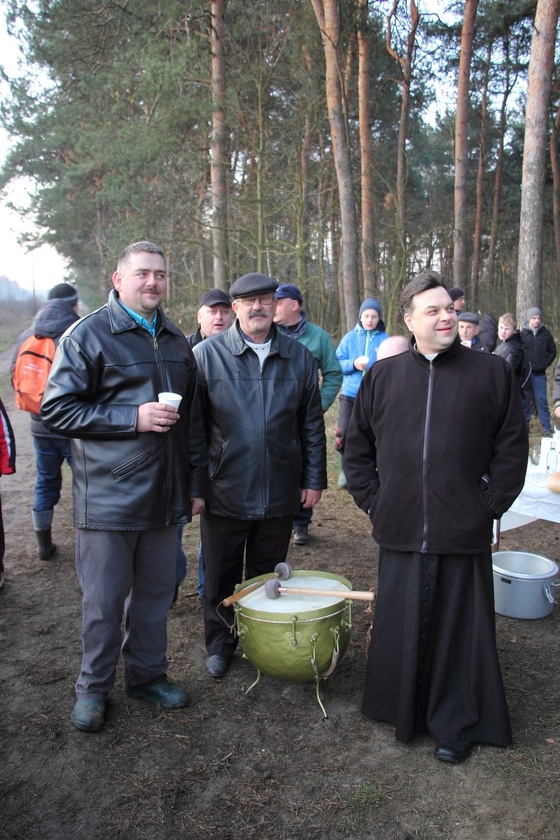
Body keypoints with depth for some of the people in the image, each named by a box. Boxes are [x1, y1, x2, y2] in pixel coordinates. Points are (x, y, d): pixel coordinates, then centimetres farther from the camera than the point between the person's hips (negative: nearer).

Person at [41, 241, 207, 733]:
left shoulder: (176, 341, 13)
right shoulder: (89, 334, -5)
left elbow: (193, 420, 17)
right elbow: (57, 407, -10)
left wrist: (196, 483, 14)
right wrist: (133, 418, -18)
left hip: (164, 497, 5)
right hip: (108, 497, -5)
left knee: (156, 594, 15)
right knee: (104, 601, 7)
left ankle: (147, 675, 34)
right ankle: (94, 688, 28)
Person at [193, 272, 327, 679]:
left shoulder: (299, 357, 3)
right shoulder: (207, 354, -5)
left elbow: (312, 424, 7)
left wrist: (314, 478, 5)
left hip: (280, 493, 2)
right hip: (224, 492, -2)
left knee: (269, 576, 17)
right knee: (221, 577, 14)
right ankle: (220, 644, 35)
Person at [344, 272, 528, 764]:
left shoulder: (492, 372, 0)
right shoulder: (382, 376, 5)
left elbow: (513, 448, 3)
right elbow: (357, 447, 12)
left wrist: (490, 505, -3)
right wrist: (373, 501, 5)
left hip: (464, 533, -1)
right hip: (401, 532, 2)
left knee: (459, 629, 10)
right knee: (401, 627, 13)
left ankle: (456, 724, 31)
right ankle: (402, 712, 35)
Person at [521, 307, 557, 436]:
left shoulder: (546, 333, 3)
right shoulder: (522, 334, -1)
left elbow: (552, 351, 10)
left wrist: (545, 364, -1)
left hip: (540, 374, 0)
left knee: (541, 400, 0)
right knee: (525, 400, 7)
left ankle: (546, 427, 5)